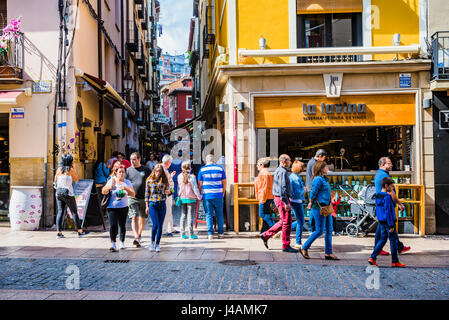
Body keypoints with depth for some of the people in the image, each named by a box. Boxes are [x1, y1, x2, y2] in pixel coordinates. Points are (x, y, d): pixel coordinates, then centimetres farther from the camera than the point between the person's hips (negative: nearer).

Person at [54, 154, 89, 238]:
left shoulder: (59, 169, 8)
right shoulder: (70, 169, -5)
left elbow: (55, 180, 16)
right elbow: (76, 179, 6)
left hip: (58, 192, 5)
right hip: (68, 192, -5)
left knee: (60, 212, 5)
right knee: (74, 212, 1)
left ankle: (59, 232, 0)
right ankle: (80, 232, 4)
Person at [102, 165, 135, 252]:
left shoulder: (127, 182, 4)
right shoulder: (111, 181, 1)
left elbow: (133, 194, -6)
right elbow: (103, 192, -6)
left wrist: (125, 188, -23)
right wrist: (109, 187, -26)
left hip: (124, 207, 2)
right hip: (112, 207, -2)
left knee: (122, 225, 9)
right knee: (113, 225, -14)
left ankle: (122, 242, 25)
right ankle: (113, 244, -20)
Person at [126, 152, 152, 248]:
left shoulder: (146, 170, 6)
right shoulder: (128, 170, 6)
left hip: (144, 198, 2)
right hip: (132, 198, -2)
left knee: (142, 218, 11)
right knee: (134, 217, -13)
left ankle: (139, 235, 30)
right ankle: (136, 238, -23)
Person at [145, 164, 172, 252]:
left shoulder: (164, 180, 6)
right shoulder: (149, 181, 3)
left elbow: (168, 190, 13)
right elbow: (147, 194, 6)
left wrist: (169, 192, -12)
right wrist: (147, 206, 2)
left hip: (162, 205, 2)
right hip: (153, 205, -2)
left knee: (160, 225, 3)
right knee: (155, 224, -11)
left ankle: (157, 244, 13)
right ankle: (152, 242, 10)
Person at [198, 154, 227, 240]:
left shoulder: (202, 169, 2)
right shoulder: (220, 169, 4)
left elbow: (200, 184, 1)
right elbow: (224, 183, 6)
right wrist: (223, 193, 17)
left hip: (207, 195, -1)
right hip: (218, 196, 1)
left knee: (209, 215, 3)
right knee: (219, 214, 10)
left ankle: (210, 234, -1)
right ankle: (220, 233, 12)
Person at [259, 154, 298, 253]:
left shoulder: (278, 170, 18)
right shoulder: (282, 172, -15)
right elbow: (283, 188, -21)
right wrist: (286, 202, -23)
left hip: (278, 198, 10)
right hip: (282, 199, -10)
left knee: (283, 222, 16)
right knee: (286, 222, -4)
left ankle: (265, 235, 18)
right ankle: (286, 246, 1)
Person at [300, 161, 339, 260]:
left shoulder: (324, 179, 15)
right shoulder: (318, 179, -16)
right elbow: (313, 193, -17)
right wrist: (311, 204, -5)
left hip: (326, 208, 10)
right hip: (319, 208, -9)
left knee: (329, 230, 8)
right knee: (319, 231, -4)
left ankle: (328, 253, 12)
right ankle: (304, 248, 9)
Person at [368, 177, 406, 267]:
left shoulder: (377, 195, 10)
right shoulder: (387, 197, -18)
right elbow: (388, 212, -20)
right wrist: (391, 225, -18)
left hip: (381, 222, 9)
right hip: (388, 221, -9)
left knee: (382, 239, 13)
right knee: (393, 240, 2)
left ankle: (372, 258, 7)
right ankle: (395, 261, 10)